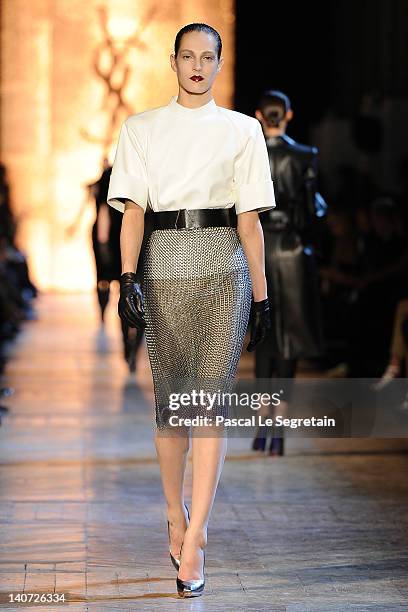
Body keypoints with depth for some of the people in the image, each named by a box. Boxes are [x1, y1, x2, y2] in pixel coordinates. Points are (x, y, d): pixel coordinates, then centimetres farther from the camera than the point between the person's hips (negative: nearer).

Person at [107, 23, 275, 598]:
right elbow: (134, 208, 2)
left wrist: (261, 293, 5)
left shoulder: (242, 129, 10)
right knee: (171, 399, 6)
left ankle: (194, 540, -13)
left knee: (210, 396, -10)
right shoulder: (140, 128, 11)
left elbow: (249, 217, 7)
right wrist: (128, 276, -10)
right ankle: (176, 517, 22)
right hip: (163, 265, 1)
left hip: (224, 267, -1)